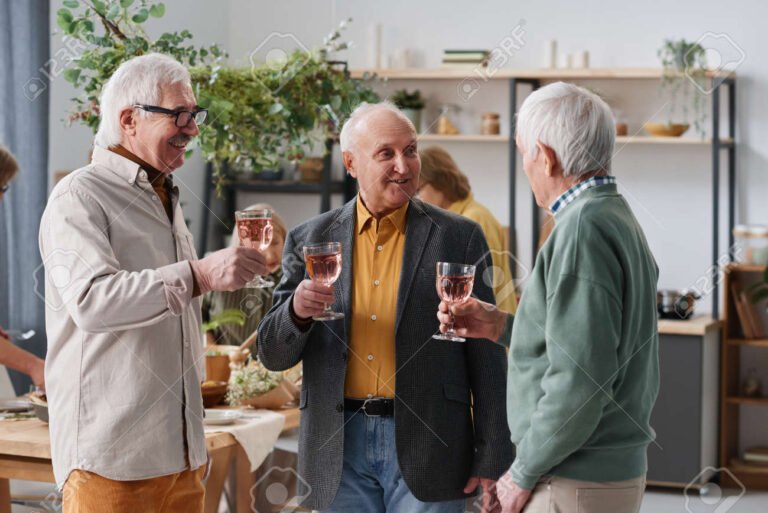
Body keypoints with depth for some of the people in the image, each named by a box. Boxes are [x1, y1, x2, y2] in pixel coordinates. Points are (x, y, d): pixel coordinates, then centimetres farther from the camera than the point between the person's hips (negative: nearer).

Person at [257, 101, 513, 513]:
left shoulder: (458, 238, 0)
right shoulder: (310, 240, 5)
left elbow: (486, 357, 1)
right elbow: (273, 355, 5)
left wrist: (491, 457, -2)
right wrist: (298, 311, -16)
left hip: (426, 445, -2)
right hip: (340, 446, 2)